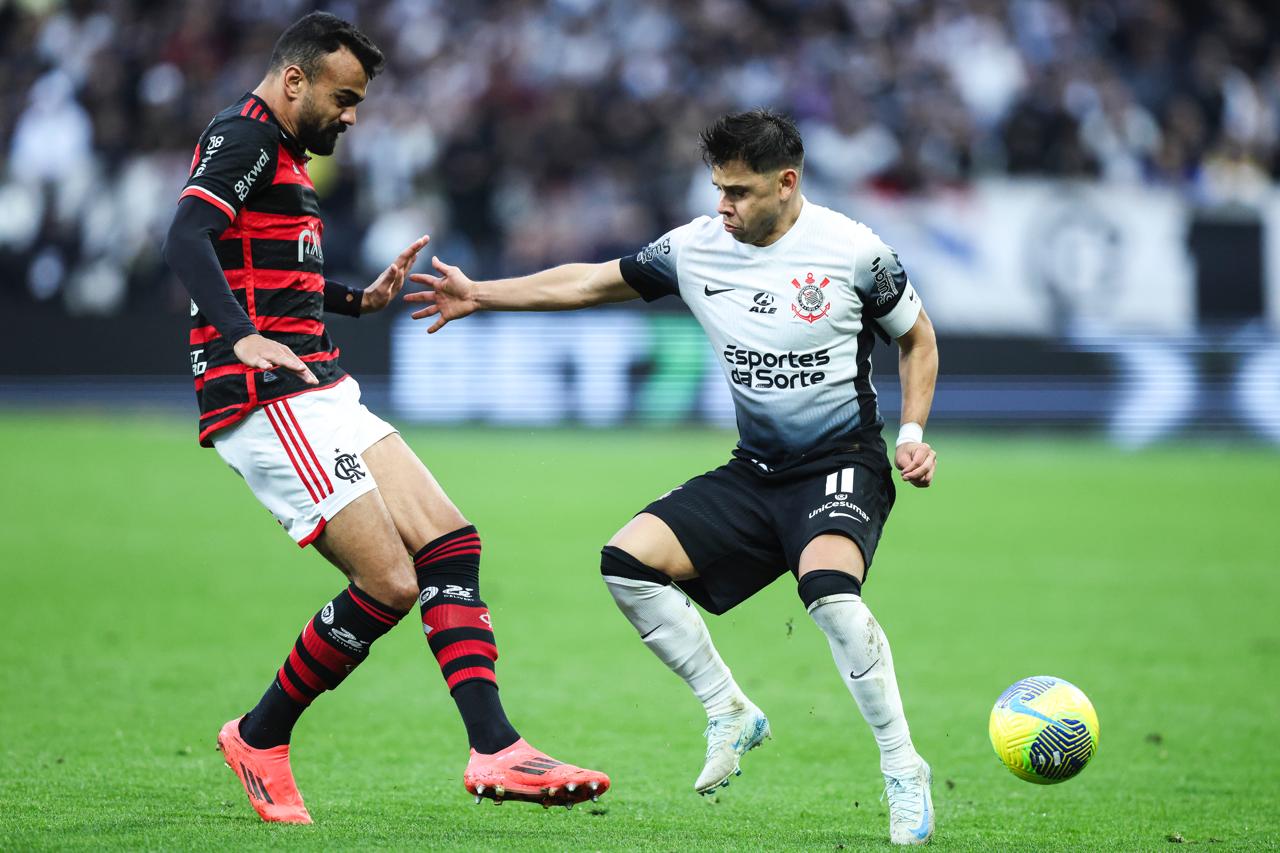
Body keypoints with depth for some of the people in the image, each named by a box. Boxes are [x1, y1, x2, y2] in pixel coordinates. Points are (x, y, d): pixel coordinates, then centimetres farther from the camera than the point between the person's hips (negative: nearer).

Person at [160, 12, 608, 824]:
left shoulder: (283, 155, 23)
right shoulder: (244, 136, -9)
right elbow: (186, 238, -26)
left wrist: (361, 300, 34)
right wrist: (241, 337, -38)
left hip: (323, 393, 11)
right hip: (268, 401, -11)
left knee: (449, 543, -1)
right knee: (390, 584, -14)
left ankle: (494, 749, -8)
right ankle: (260, 740, 3)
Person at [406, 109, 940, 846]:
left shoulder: (854, 251, -11)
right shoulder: (697, 248, 0)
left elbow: (918, 338, 4)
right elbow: (595, 282, 11)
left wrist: (912, 434, -8)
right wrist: (481, 295, 11)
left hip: (843, 467, -6)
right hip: (755, 472, 6)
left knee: (828, 586, -35)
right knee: (629, 562, -12)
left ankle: (905, 770, -21)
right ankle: (731, 715, 5)